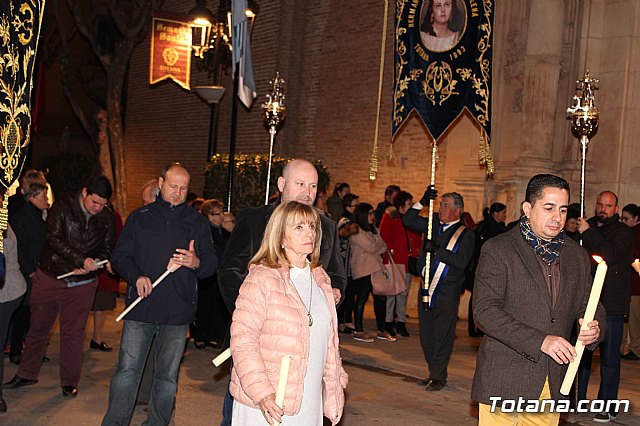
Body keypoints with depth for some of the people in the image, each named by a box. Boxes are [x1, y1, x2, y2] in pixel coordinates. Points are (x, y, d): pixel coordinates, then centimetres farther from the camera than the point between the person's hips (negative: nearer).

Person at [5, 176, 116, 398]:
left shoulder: (106, 219, -1)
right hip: (49, 278, -1)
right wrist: (81, 259, -27)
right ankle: (27, 373, 28)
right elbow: (54, 238, -18)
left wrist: (92, 265, -15)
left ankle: (70, 381, 17)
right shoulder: (62, 207, -11)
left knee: (73, 333, 5)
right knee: (38, 327, 11)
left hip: (82, 284, 1)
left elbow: (107, 249, 5)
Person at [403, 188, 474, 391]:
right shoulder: (433, 223, 10)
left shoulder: (466, 234, -6)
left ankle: (438, 376, 11)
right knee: (426, 334, 12)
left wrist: (437, 249, -22)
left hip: (447, 292, -6)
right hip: (427, 287, 6)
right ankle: (434, 373, 25)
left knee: (442, 336, 0)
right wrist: (422, 202, -5)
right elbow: (408, 220, 6)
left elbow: (461, 262, -17)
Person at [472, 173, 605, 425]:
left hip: (553, 384, 5)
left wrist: (595, 328, -7)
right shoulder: (497, 250, -5)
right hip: (504, 381, -5)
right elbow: (484, 310, -14)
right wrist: (539, 341, -22)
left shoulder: (577, 256, 12)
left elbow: (589, 306, 18)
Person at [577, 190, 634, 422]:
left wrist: (588, 233, -15)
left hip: (611, 305, -4)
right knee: (581, 353, 10)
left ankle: (608, 407, 10)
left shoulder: (623, 232, -1)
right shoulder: (587, 227, 13)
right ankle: (577, 400, 21)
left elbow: (611, 255, -19)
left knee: (609, 357, 1)